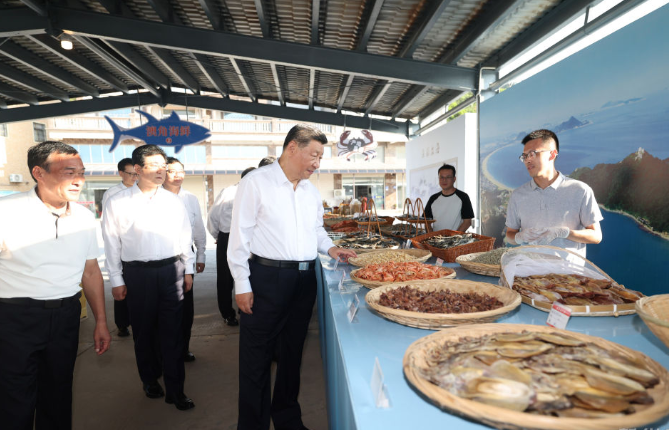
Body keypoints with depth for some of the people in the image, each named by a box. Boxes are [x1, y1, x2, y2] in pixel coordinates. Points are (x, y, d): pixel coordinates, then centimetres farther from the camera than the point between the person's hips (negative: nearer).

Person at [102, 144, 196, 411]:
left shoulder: (173, 201, 4)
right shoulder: (118, 203, -2)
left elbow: (185, 236, 8)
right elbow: (111, 244, 0)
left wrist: (188, 270, 7)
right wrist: (116, 280, 1)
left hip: (172, 271, 1)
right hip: (137, 273, 0)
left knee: (172, 332, 5)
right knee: (143, 331, 15)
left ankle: (175, 390, 16)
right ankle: (150, 381, 36)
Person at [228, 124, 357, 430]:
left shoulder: (311, 190, 12)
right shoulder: (256, 182, -8)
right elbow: (240, 235, -10)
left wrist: (329, 247, 4)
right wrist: (242, 285, -12)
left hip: (305, 279, 6)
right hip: (267, 279, -6)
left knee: (293, 352, 18)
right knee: (257, 358, 4)